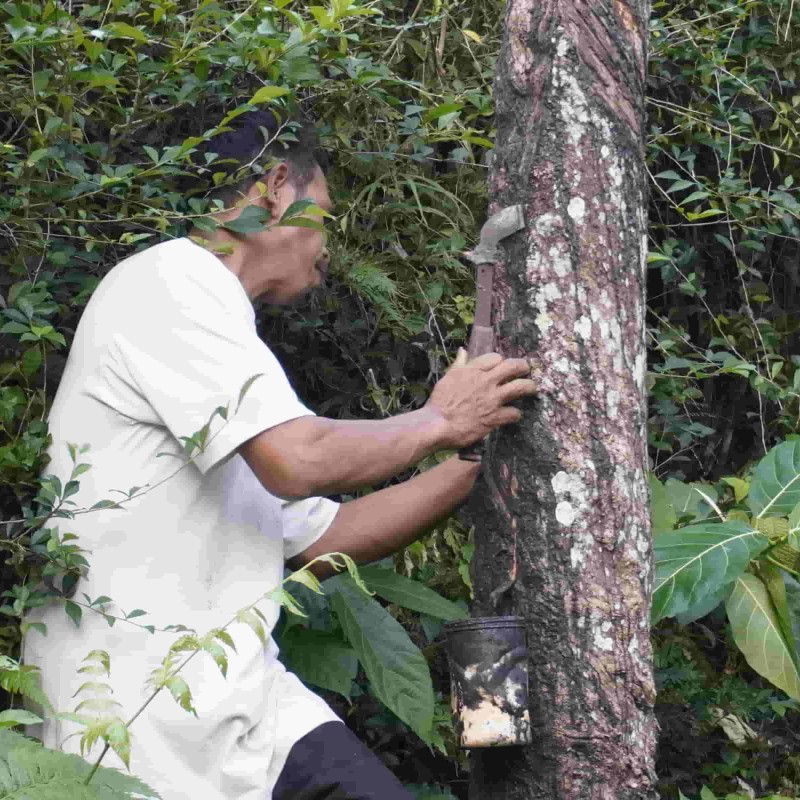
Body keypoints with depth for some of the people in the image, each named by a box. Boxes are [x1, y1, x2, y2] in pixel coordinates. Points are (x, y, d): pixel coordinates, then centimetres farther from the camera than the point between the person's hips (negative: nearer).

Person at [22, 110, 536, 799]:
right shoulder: (167, 281, -7)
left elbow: (317, 538, 22)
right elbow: (299, 460, -18)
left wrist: (475, 466, 17)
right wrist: (437, 422, -2)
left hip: (245, 703, 8)